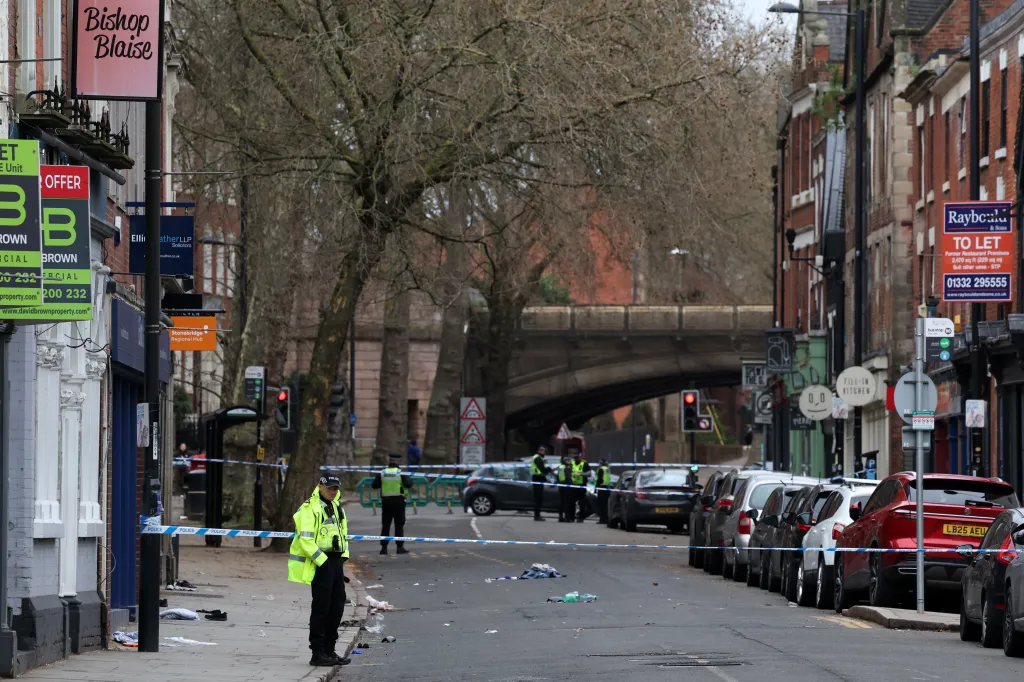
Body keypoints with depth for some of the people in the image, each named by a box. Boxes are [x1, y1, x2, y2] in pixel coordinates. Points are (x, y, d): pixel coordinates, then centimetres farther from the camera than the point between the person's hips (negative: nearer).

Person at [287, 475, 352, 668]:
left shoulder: (336, 508, 18)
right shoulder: (310, 509, -10)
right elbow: (305, 539, -18)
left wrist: (342, 558, 12)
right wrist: (323, 561, -18)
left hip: (336, 562, 9)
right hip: (320, 564, -9)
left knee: (337, 606, 10)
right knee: (321, 608, -6)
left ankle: (329, 650, 19)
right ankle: (318, 653, -2)